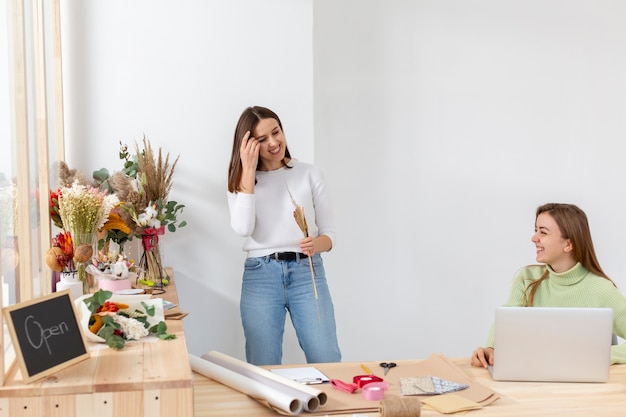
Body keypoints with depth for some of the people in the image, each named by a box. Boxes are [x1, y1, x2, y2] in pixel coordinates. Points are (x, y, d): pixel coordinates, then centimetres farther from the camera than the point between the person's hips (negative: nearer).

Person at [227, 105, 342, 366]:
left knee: (327, 361, -6)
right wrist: (249, 171, -8)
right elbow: (243, 228, -11)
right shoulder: (241, 181, 8)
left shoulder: (309, 174, 8)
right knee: (262, 369, 1)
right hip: (260, 276, 0)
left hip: (307, 271, 0)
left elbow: (329, 232, 8)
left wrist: (316, 244, -16)